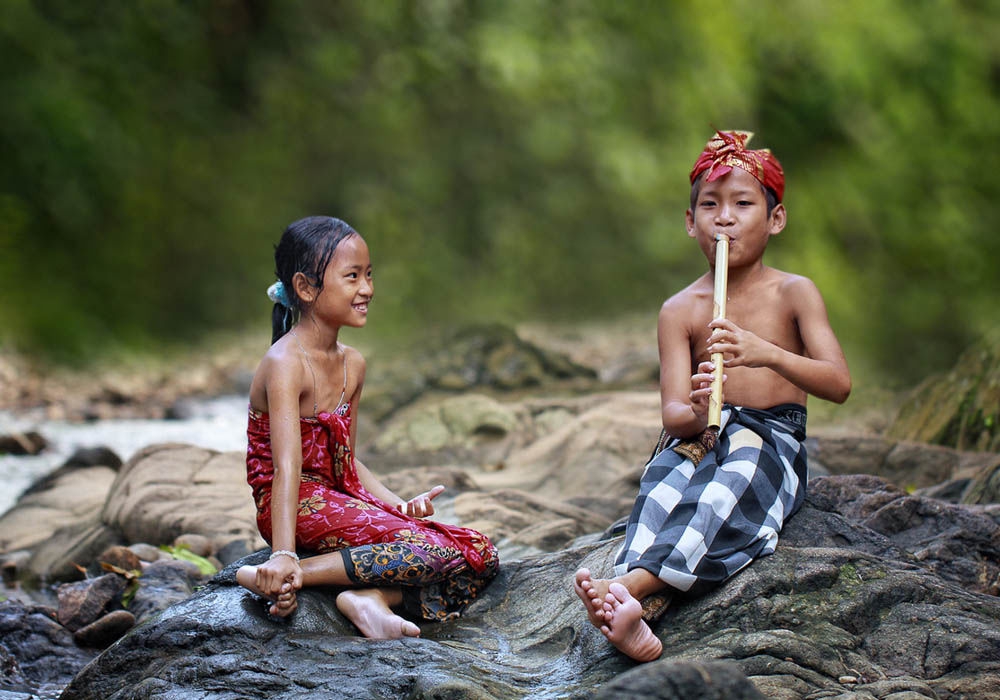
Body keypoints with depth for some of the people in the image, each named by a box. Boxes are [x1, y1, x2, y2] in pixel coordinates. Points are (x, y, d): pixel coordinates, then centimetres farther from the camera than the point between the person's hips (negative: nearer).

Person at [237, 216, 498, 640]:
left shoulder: (352, 365, 12)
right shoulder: (286, 364, -15)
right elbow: (287, 467, -26)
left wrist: (399, 505, 0)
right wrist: (283, 557, -35)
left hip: (342, 500, 9)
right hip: (301, 507, -9)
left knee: (480, 557, -2)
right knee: (434, 552, -26)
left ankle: (371, 597, -22)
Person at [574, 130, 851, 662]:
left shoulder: (793, 294, 2)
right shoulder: (680, 310, 6)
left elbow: (839, 384, -11)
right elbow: (672, 415, -3)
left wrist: (766, 354, -30)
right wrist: (695, 414, -30)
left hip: (773, 440, -1)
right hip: (701, 438, 2)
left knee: (735, 482, -37)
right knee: (665, 480, -34)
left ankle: (632, 584, -56)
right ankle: (635, 616, -58)